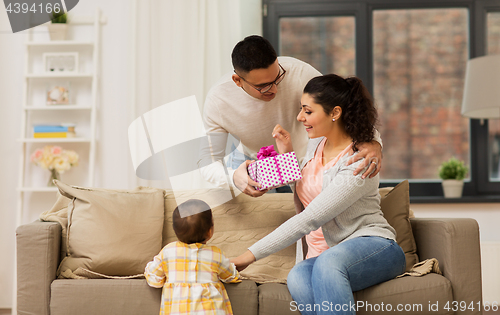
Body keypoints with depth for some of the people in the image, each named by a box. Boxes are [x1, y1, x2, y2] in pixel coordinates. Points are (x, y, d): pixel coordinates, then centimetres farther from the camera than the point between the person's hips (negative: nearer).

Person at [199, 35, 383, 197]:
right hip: (249, 160, 0)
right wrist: (232, 177, -49)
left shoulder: (298, 73, -35)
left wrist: (373, 142, -51)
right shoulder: (217, 101, -31)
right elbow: (208, 161, -25)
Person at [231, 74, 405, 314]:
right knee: (297, 278, -31)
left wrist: (252, 254, -19)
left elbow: (309, 220, -20)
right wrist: (287, 154, 13)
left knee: (328, 262, -41)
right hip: (332, 255, 6)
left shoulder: (358, 166, -15)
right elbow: (302, 208, 22)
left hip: (376, 248, -6)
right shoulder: (316, 144, 11)